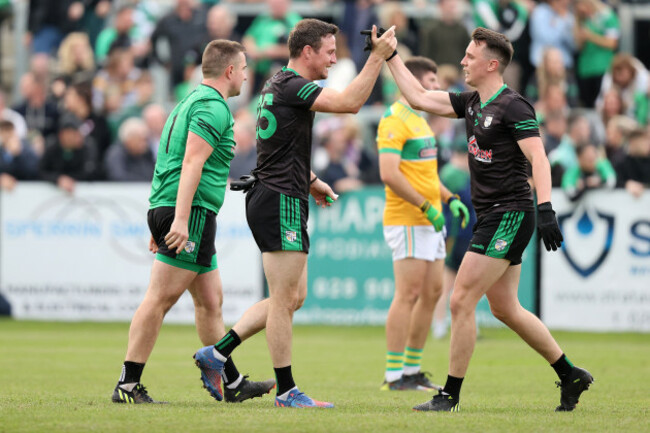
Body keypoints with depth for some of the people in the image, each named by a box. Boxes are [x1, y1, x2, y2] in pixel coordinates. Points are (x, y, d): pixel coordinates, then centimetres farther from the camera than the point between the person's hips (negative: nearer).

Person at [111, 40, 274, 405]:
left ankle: (233, 383, 20)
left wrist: (162, 224, 26)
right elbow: (192, 162, -21)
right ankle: (128, 385, -11)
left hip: (167, 210, 11)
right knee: (160, 299, -10)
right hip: (192, 212, -11)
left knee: (211, 301, 14)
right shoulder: (214, 107, -11)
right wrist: (180, 220, -27)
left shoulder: (192, 102, 22)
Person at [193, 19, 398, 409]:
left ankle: (217, 353, 13)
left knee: (293, 297, 13)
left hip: (274, 199, 11)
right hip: (281, 204, -11)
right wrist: (378, 57, -20)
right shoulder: (290, 85, -15)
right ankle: (287, 391, 1)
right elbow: (350, 102, -25)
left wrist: (310, 181, 30)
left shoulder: (280, 85, 17)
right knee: (285, 300, -4)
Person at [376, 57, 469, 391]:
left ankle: (412, 370, 14)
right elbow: (389, 174, -22)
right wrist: (427, 206, -21)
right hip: (408, 222, -10)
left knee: (432, 292, 9)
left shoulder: (420, 121, 19)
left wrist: (450, 199, 13)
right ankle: (394, 376, -9)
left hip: (430, 223, 10)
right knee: (409, 295, -11)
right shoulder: (394, 121, -12)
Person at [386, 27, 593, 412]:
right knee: (505, 309, 13)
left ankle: (450, 396, -3)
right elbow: (420, 98, 19)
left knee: (462, 301, -10)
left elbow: (538, 158, -20)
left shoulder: (513, 106, -13)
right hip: (491, 217, 9)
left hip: (509, 216, -9)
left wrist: (545, 209, -30)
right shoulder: (472, 103, 12)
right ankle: (571, 376, 22)